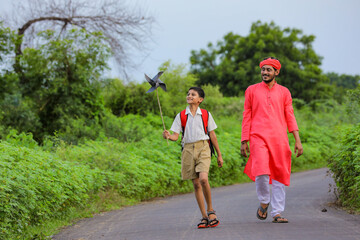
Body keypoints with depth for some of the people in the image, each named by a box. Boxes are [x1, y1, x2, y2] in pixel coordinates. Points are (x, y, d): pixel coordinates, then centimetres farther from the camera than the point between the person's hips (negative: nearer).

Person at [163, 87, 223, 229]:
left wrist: (219, 155, 13)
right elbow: (176, 135, 3)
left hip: (203, 148, -2)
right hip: (188, 149, 2)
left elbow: (212, 135, 12)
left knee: (203, 179, -22)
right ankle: (204, 217, 9)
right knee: (196, 184, 2)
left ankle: (210, 210, -4)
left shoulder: (206, 114, 7)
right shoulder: (181, 116, 9)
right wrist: (168, 136, -21)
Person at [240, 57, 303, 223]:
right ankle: (264, 202, 6)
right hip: (258, 137, -2)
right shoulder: (252, 90, 11)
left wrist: (298, 140, 1)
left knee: (280, 175, -1)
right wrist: (244, 141, 4)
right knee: (261, 172, -19)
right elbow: (246, 117, 11)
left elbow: (290, 117, 10)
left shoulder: (284, 92, 13)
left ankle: (277, 213, 5)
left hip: (279, 139, 2)